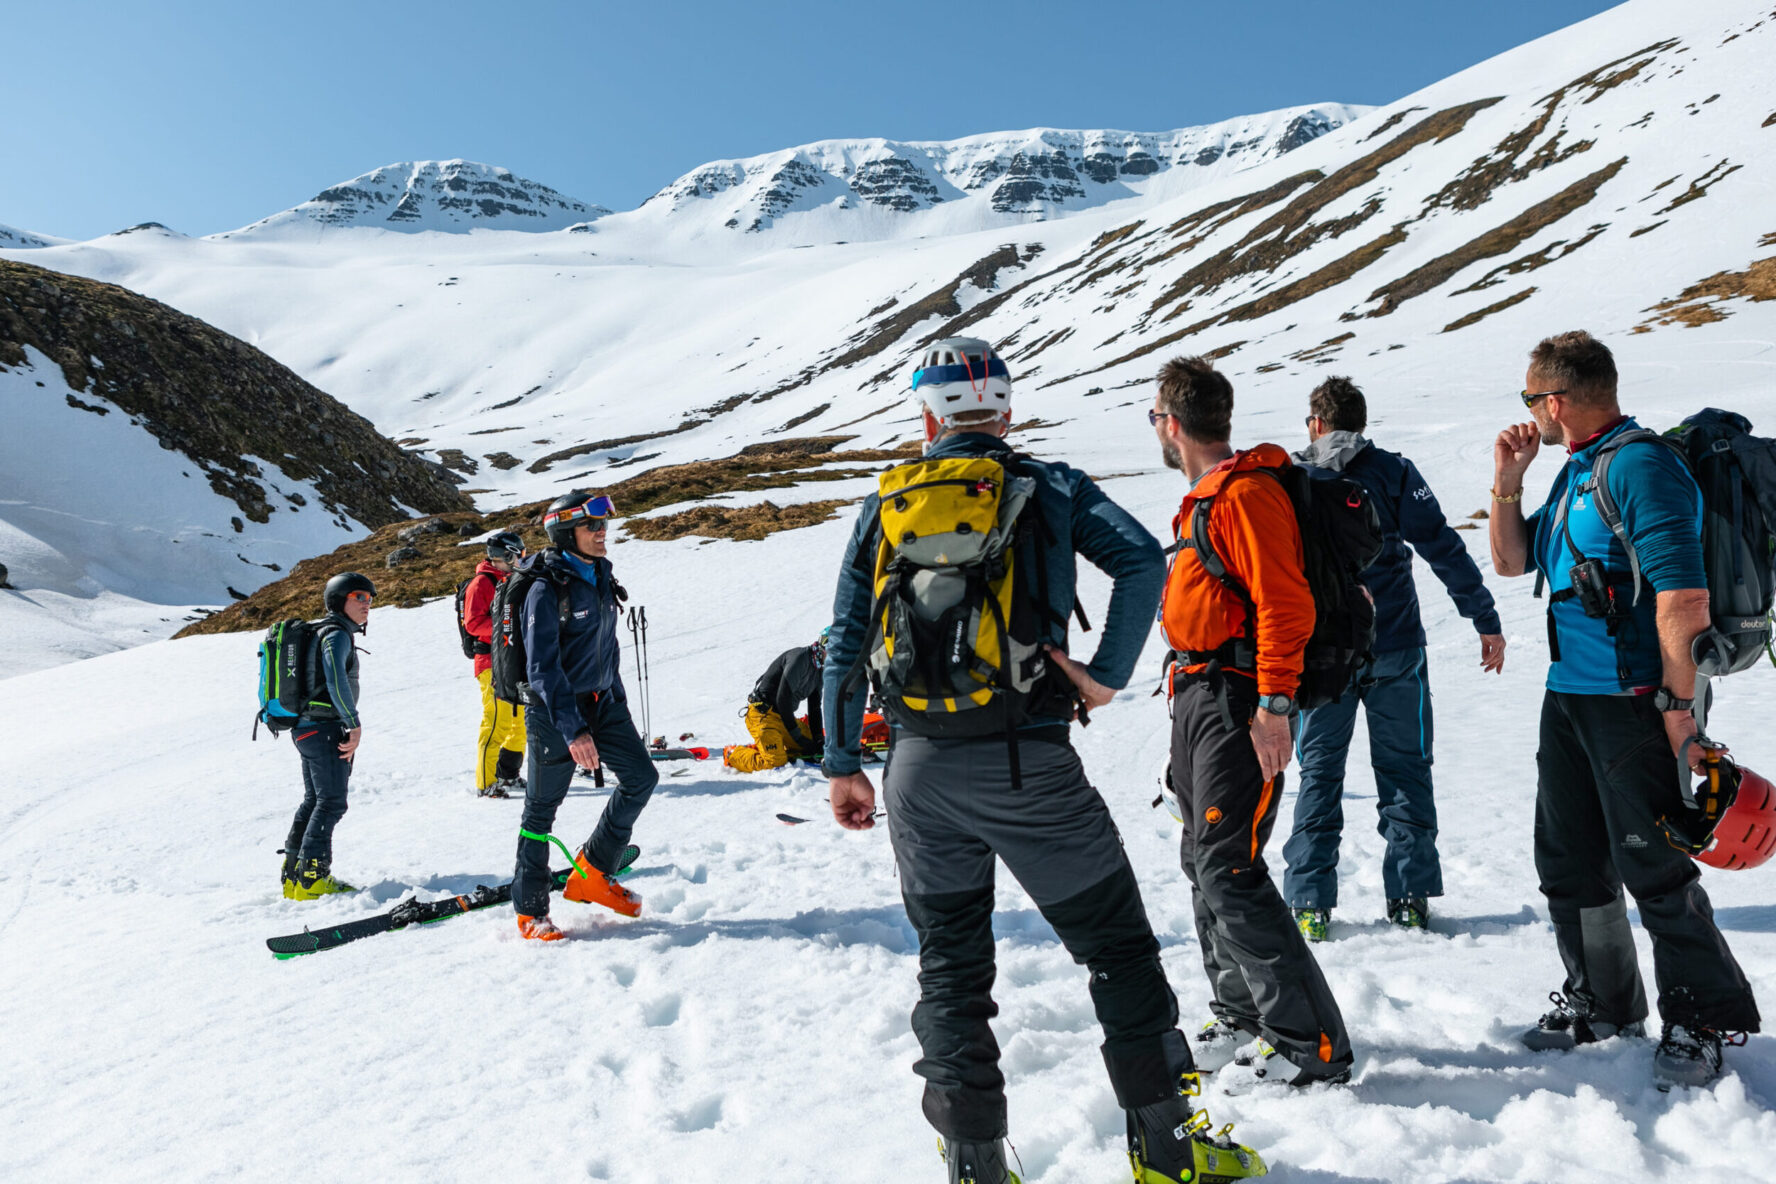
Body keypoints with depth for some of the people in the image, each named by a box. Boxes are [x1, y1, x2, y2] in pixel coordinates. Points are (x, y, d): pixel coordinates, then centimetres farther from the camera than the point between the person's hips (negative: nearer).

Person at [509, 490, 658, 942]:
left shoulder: (600, 578, 7)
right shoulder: (546, 589, -17)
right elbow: (542, 668, -23)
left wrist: (617, 699, 20)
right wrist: (573, 730, -31)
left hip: (602, 702, 7)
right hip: (556, 709, -7)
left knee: (641, 775, 1)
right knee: (543, 805, 2)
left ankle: (592, 873, 14)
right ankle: (530, 910, 15)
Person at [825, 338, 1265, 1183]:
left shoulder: (883, 506, 9)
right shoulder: (1049, 487, 3)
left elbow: (844, 646, 6)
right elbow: (1143, 561, -12)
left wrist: (841, 765, 11)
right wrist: (1106, 675, -6)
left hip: (920, 772, 3)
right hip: (1027, 764, -2)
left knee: (949, 968, 16)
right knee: (1118, 947, 13)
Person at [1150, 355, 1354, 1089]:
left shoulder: (1247, 492, -13)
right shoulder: (1203, 499, 19)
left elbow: (1285, 603, -20)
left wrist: (1274, 705, -23)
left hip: (1238, 701, -10)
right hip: (1198, 698, 10)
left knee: (1228, 870, -12)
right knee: (1205, 865, 13)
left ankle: (1312, 1047, -3)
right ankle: (1243, 1021, 25)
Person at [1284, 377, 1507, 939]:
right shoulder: (1393, 472, -1)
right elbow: (1445, 550, -5)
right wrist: (1487, 621, -1)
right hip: (1394, 650, 0)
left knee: (1319, 774, 8)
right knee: (1403, 771, 11)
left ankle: (1309, 905, 9)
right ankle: (1410, 897, 14)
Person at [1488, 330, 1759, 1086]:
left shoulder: (1641, 469, -16)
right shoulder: (1573, 471, 13)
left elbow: (1684, 602, -22)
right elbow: (1510, 561, 21)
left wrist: (1679, 714, -22)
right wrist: (1508, 483, 8)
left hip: (1633, 703, -9)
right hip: (1567, 697, 9)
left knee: (1652, 866, -1)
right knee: (1568, 859, 15)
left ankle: (1700, 1021, 16)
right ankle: (1600, 1001, 31)